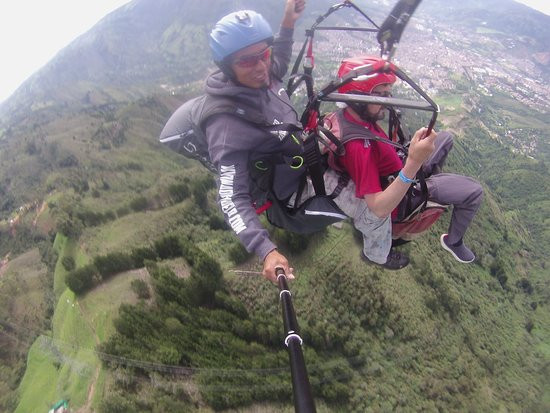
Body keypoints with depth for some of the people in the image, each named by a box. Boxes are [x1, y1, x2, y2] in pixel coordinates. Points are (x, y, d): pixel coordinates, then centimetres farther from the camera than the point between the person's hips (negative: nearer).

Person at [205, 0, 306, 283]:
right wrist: (266, 251, -51)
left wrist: (287, 24, -1)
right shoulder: (229, 127, -39)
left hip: (303, 160, 8)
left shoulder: (261, 77, -14)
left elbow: (278, 67, 13)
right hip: (294, 196, -8)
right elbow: (232, 199, -39)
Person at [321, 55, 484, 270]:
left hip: (404, 171, 9)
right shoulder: (358, 147, -44)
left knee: (445, 138, 23)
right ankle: (454, 242, 23)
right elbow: (379, 209, -44)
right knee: (474, 191, -1)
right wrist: (414, 163, -53)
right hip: (406, 189, -8)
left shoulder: (347, 114, -18)